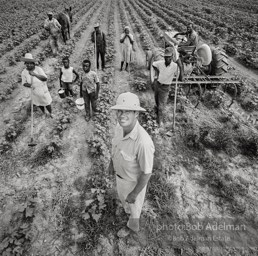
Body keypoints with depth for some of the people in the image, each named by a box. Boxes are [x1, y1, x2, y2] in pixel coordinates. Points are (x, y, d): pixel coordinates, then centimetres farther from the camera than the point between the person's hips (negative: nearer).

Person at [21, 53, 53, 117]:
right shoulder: (24, 72, -13)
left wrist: (35, 74, -42)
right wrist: (27, 85, -29)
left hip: (43, 90, -3)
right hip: (34, 91, 3)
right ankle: (43, 113, 50)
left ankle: (50, 113, 39)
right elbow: (24, 83, -6)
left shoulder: (38, 69, -22)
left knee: (47, 104, 10)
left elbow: (45, 78, -31)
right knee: (39, 104, 22)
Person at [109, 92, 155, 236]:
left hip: (134, 181, -6)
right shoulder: (120, 127, -20)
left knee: (134, 205, 26)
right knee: (122, 197, 36)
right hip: (120, 173, 7)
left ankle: (133, 226, 60)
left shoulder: (143, 142, -43)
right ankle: (128, 210, 71)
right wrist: (112, 162, 14)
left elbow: (147, 173, -29)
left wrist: (134, 193, -17)